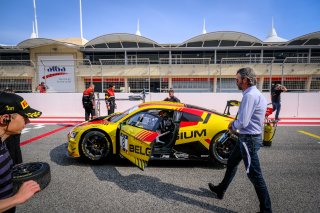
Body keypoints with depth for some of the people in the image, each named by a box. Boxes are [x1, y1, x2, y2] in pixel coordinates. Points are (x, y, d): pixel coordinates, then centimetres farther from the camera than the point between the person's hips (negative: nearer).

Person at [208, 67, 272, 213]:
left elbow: (242, 122, -26)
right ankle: (220, 190, 40)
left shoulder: (250, 95, -22)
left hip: (249, 139, -11)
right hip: (247, 137, 11)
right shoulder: (255, 94, 11)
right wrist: (235, 124, 6)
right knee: (231, 163, 22)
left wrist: (233, 125, -5)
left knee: (254, 174, 0)